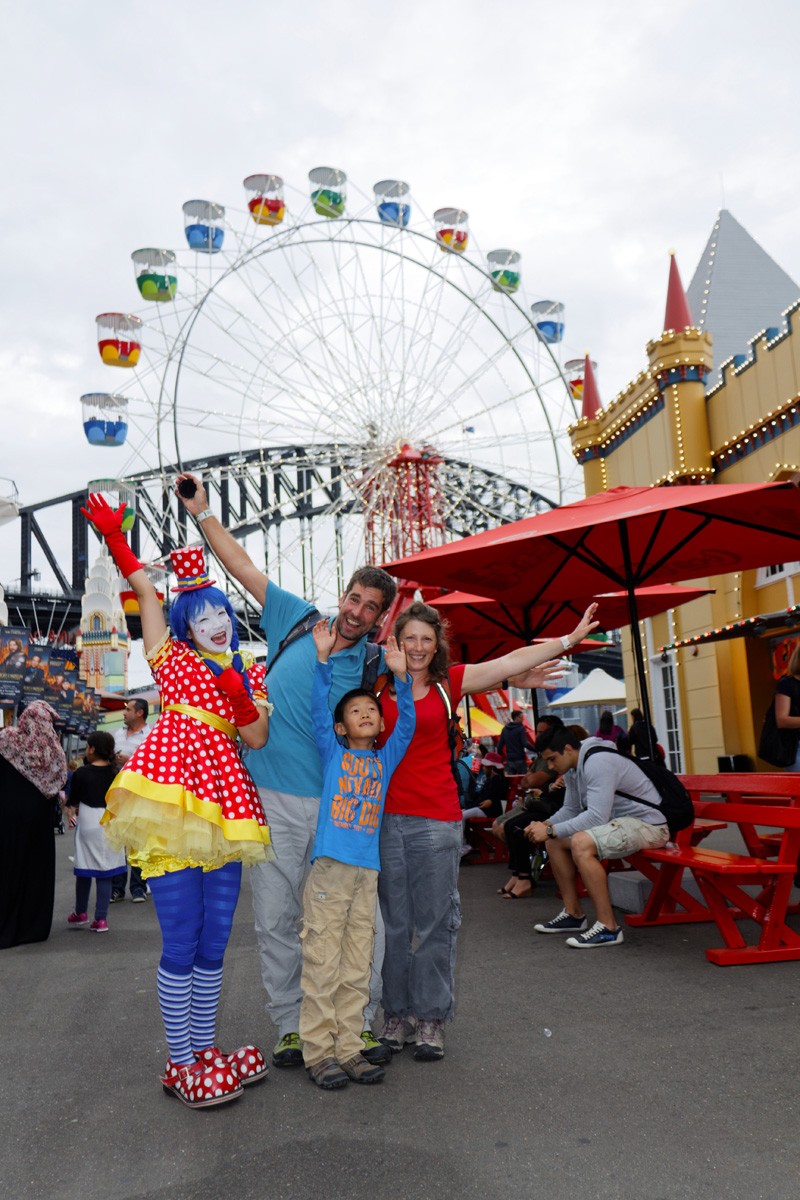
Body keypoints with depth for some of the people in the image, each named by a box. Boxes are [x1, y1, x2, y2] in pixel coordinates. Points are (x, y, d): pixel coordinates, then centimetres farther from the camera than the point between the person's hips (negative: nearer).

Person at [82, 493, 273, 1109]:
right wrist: (116, 539, 1)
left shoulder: (250, 672, 18)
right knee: (182, 943, -3)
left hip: (224, 803, 4)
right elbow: (147, 592, 5)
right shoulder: (172, 657, 12)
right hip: (171, 790, -4)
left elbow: (257, 738, 8)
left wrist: (240, 694, -8)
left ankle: (204, 1051, 25)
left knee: (213, 944, 10)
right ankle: (180, 1062, 12)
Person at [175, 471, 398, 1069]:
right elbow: (243, 566, 7)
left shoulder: (373, 663, 1)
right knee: (276, 919, 7)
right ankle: (290, 1025, 24)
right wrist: (203, 512, 7)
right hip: (273, 799, 1)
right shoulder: (298, 620, 4)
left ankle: (360, 1021, 21)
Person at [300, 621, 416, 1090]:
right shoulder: (332, 752, 7)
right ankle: (319, 1051, 7)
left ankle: (349, 1048, 17)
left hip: (368, 871, 3)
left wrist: (401, 677, -8)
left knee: (357, 966, 9)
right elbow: (319, 709, -5)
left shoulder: (387, 759, 14)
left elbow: (408, 724, 3)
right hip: (329, 865, -3)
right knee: (322, 962, -1)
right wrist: (324, 659, -15)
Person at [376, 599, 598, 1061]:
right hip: (386, 816, 1)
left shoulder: (449, 682, 4)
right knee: (393, 923, 9)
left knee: (434, 923, 5)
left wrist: (572, 637, 2)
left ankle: (432, 1019, 18)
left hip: (436, 819, 0)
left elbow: (515, 661, 3)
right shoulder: (379, 684, 5)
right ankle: (397, 1016, 23)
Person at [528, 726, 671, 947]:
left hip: (647, 823, -11)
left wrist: (551, 831, -27)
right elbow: (571, 809, 15)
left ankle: (608, 928, -23)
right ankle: (573, 914, 15)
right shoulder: (573, 767, 6)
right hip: (617, 821, 11)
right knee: (555, 841, 7)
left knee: (581, 844, -32)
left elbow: (596, 817, -31)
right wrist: (546, 825, -4)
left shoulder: (598, 762, -25)